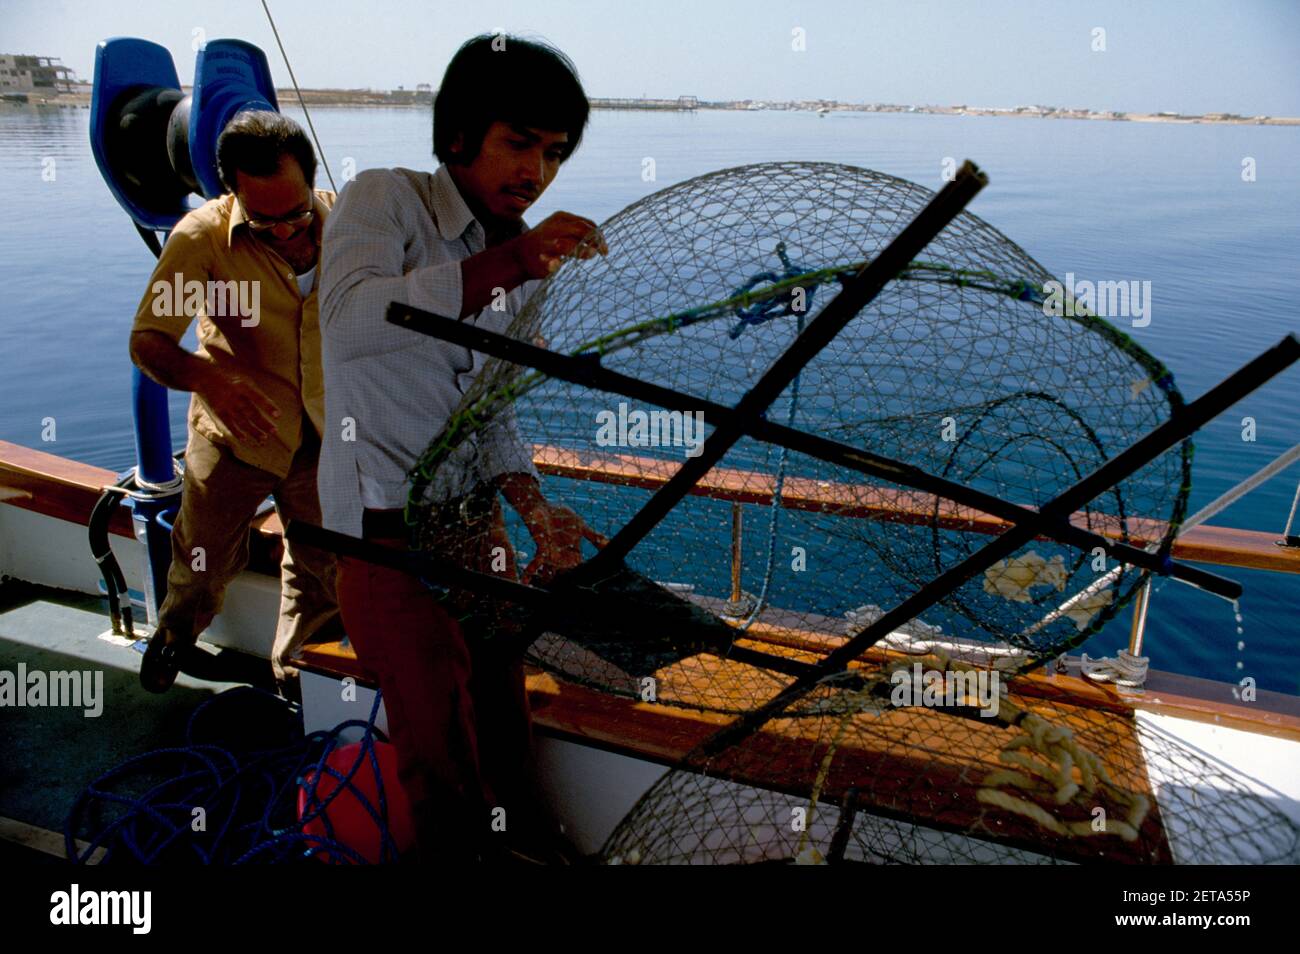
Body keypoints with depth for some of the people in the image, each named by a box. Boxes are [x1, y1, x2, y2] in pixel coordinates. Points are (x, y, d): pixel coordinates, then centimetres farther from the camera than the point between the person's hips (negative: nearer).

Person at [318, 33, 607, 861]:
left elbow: (492, 415, 11)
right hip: (388, 532, -6)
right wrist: (506, 261, -36)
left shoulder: (525, 267, 10)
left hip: (479, 524, 6)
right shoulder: (384, 200, -8)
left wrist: (536, 509, -6)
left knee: (504, 724, 18)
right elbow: (350, 323, -29)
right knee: (443, 749, 6)